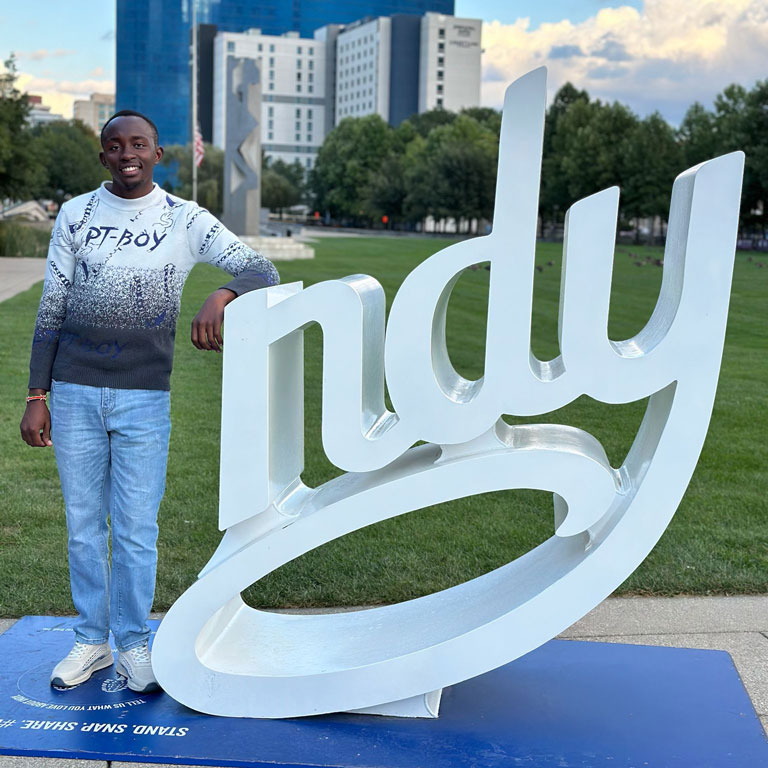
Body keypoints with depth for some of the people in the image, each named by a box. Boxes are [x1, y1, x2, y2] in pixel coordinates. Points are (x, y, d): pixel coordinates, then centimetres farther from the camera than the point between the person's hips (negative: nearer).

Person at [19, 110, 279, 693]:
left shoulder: (186, 220, 1)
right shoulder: (76, 215, 6)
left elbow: (261, 270, -7)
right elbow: (52, 309, 7)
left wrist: (220, 298, -29)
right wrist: (36, 396, 3)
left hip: (145, 398, -2)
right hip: (75, 393, 2)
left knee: (136, 529, 2)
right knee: (84, 525, 8)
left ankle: (133, 645, 18)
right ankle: (91, 641, 22)